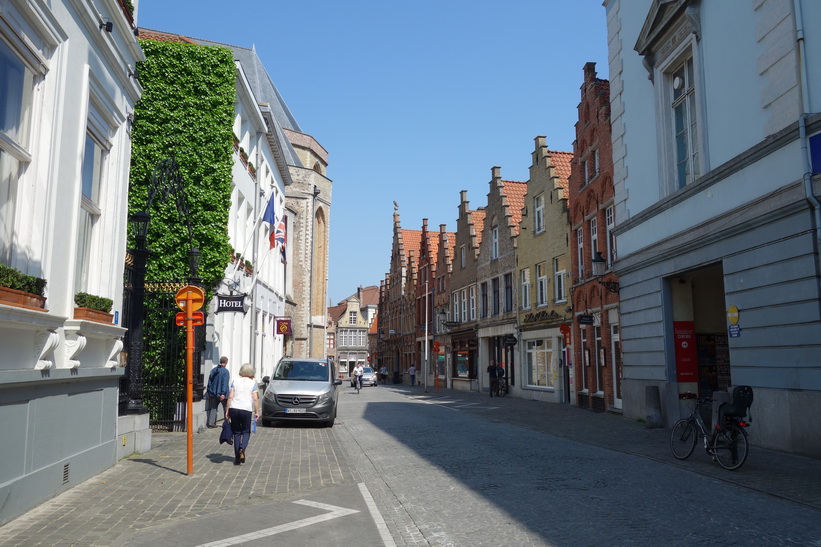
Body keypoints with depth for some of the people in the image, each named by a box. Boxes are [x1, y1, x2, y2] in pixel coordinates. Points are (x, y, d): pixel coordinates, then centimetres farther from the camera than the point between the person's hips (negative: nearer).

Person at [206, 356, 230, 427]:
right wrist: (223, 393, -22)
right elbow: (225, 383, -20)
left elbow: (209, 382, 12)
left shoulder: (213, 370, 7)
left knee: (213, 408, 11)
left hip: (213, 393, 5)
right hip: (222, 394, -5)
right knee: (226, 408, 8)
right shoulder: (225, 371, -13)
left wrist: (209, 393, 17)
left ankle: (211, 423, 5)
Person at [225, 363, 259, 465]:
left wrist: (227, 410, 7)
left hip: (234, 408, 2)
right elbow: (255, 399, -2)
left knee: (236, 433, 11)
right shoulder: (253, 383, 3)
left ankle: (237, 457, 10)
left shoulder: (235, 381, 8)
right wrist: (257, 412, 4)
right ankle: (242, 449, -14)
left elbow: (230, 397, 3)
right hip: (246, 410, -2)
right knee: (246, 432, 12)